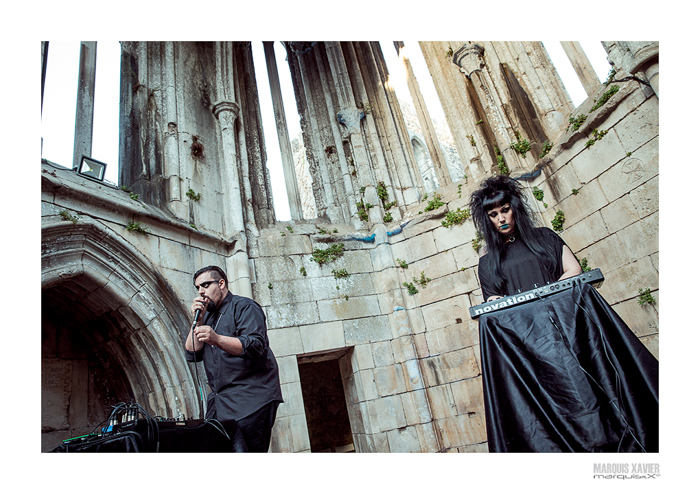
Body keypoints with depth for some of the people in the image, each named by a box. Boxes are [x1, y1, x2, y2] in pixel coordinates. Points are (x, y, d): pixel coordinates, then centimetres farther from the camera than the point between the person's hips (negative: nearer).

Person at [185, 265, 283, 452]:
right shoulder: (207, 316, 20)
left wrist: (217, 339, -31)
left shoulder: (244, 306, -4)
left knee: (250, 450, -12)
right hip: (220, 399, 7)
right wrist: (198, 320, 0)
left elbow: (255, 345, -19)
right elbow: (192, 354, 11)